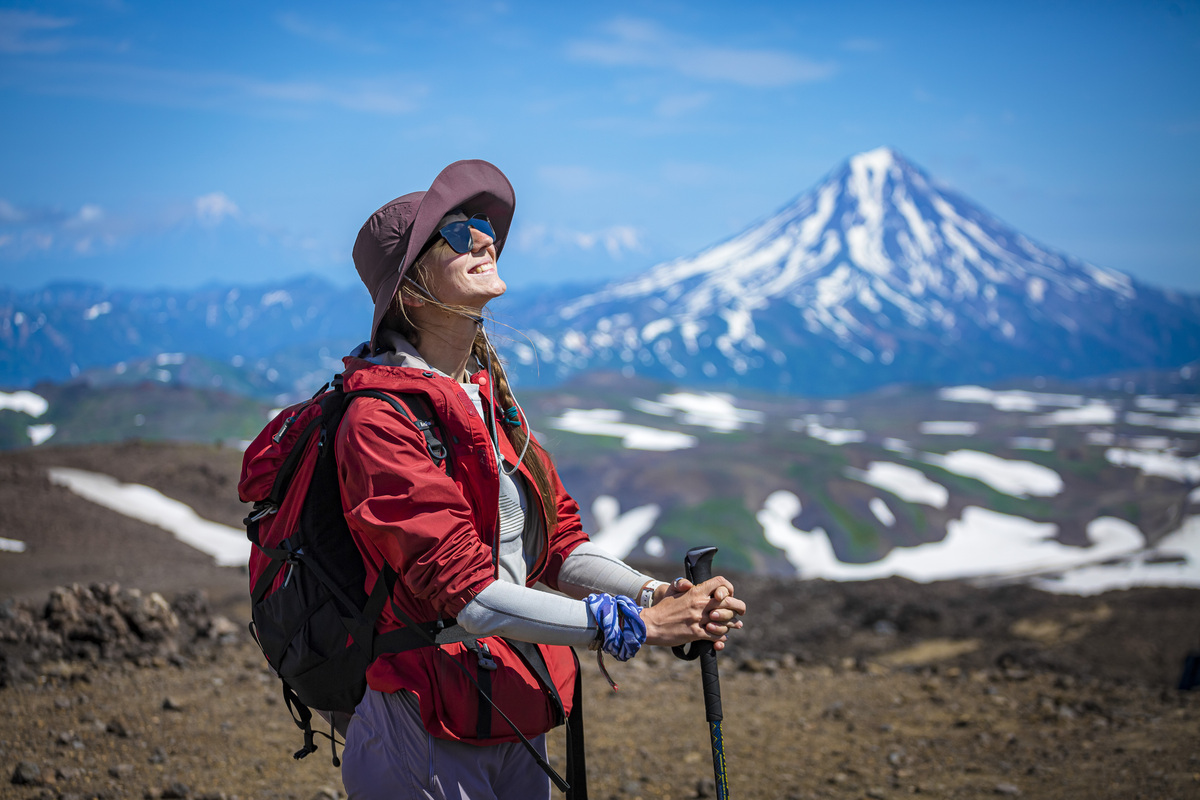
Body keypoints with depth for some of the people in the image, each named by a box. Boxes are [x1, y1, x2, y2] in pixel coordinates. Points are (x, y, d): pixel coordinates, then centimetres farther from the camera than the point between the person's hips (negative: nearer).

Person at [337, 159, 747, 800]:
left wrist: (658, 595, -8)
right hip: (431, 740, -8)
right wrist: (636, 625, -23)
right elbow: (466, 591, -24)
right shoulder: (380, 421, -18)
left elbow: (555, 541, 9)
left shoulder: (488, 392, 9)